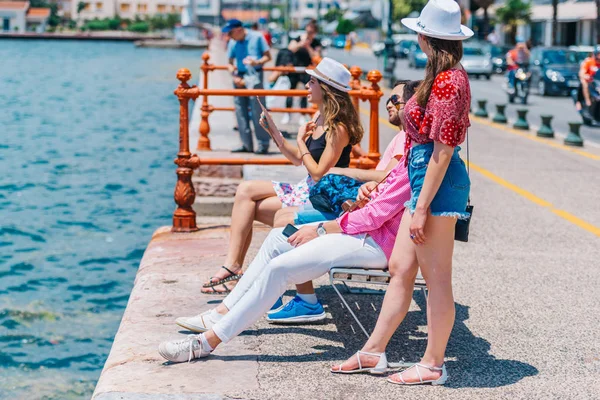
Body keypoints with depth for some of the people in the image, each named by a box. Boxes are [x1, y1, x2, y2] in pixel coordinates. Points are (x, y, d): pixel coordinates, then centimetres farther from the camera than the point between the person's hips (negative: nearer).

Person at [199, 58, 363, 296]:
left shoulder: (338, 129, -18)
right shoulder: (318, 117, 10)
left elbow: (319, 174, -20)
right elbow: (297, 160, 15)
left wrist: (301, 142, -11)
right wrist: (274, 133, 7)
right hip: (307, 190, 9)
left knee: (248, 208, -13)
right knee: (245, 190, -3)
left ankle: (233, 267, 0)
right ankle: (233, 267, -8)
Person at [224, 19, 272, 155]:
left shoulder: (257, 37, -1)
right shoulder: (232, 43, 10)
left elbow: (268, 57, 1)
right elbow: (230, 63, 14)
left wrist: (257, 62, -18)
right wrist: (234, 76, -4)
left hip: (253, 75, -5)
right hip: (239, 77, 5)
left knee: (257, 112, -8)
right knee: (241, 112, 5)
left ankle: (263, 144, -3)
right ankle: (247, 145, 13)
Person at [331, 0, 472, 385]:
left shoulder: (447, 83, -17)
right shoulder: (448, 77, 13)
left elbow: (442, 152, -20)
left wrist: (422, 208, -19)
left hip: (438, 182, -10)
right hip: (424, 178, 10)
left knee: (437, 277, 1)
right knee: (400, 268, 14)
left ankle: (433, 364, 12)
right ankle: (373, 350, 22)